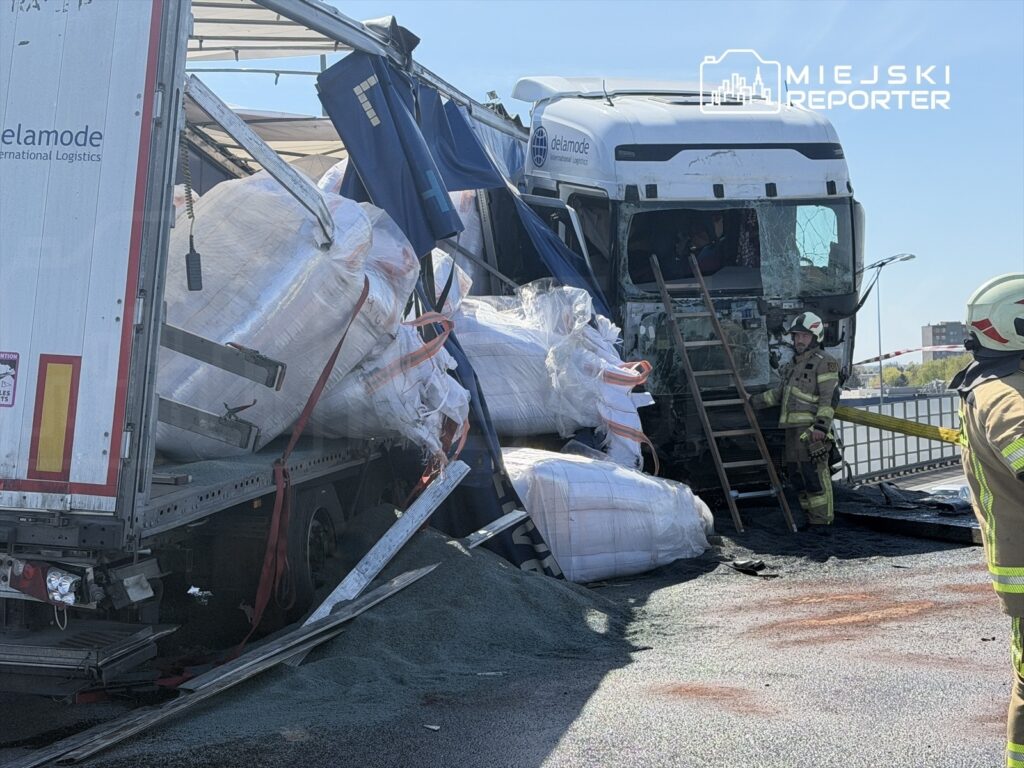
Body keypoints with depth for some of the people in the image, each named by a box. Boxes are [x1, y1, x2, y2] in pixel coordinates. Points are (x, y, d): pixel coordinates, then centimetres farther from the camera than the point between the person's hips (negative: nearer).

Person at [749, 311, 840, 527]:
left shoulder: (824, 362, -4)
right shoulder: (793, 364, 23)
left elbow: (829, 398, -12)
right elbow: (779, 393, 31)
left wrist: (821, 425, -21)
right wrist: (755, 400, 25)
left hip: (811, 429, -9)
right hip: (793, 429, 9)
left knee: (815, 476, -13)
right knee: (797, 476, 10)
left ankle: (822, 522, -11)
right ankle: (810, 519, 17)